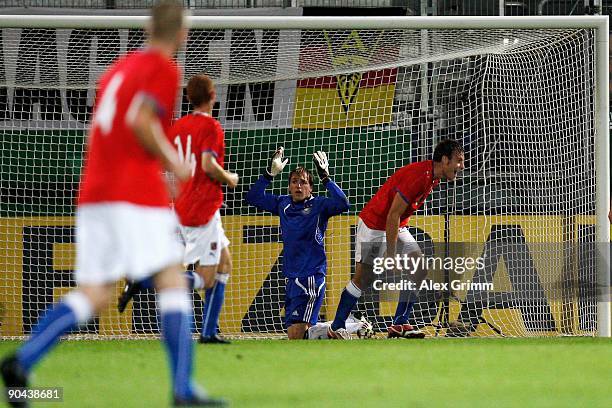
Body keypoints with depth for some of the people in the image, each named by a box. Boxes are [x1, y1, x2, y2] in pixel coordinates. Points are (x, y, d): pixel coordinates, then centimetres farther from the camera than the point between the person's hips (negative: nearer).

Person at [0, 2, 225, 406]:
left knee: (94, 295, 3)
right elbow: (141, 121, -18)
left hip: (93, 192, 7)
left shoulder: (119, 67, 20)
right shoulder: (165, 69, -3)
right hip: (138, 194, -7)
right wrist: (174, 163, -5)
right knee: (172, 282, -3)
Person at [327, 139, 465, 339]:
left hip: (396, 227, 9)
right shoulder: (418, 176, -28)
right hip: (374, 225, -9)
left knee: (419, 270, -3)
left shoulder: (432, 176, 2)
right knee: (363, 278, -6)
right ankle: (335, 328, 5)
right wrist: (391, 254, -24)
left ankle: (399, 325, -3)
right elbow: (393, 215, -26)